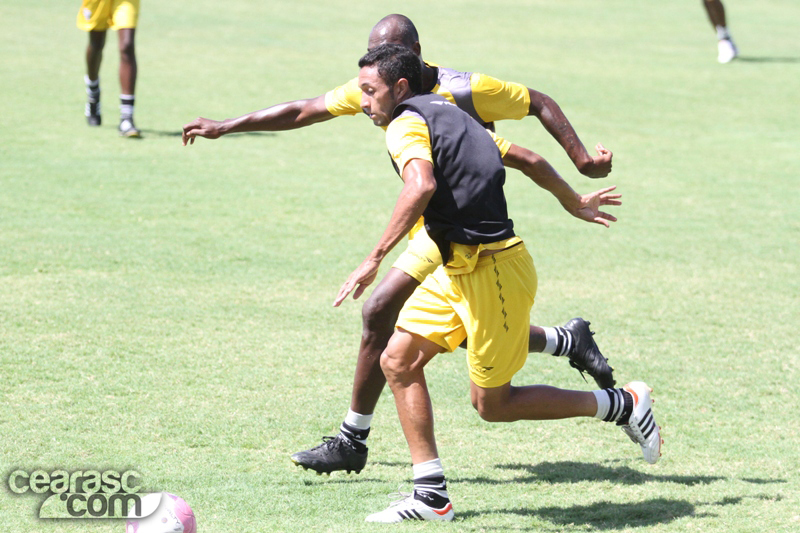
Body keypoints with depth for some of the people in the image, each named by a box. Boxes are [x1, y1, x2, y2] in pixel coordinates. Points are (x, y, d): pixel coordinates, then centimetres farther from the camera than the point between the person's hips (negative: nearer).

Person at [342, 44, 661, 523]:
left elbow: (421, 186, -32)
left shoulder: (406, 124, -12)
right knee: (398, 361, 7)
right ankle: (431, 496, 7)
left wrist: (375, 258, -33)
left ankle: (624, 404, 13)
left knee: (493, 404, 3)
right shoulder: (449, 114, 16)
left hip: (491, 272, -10)